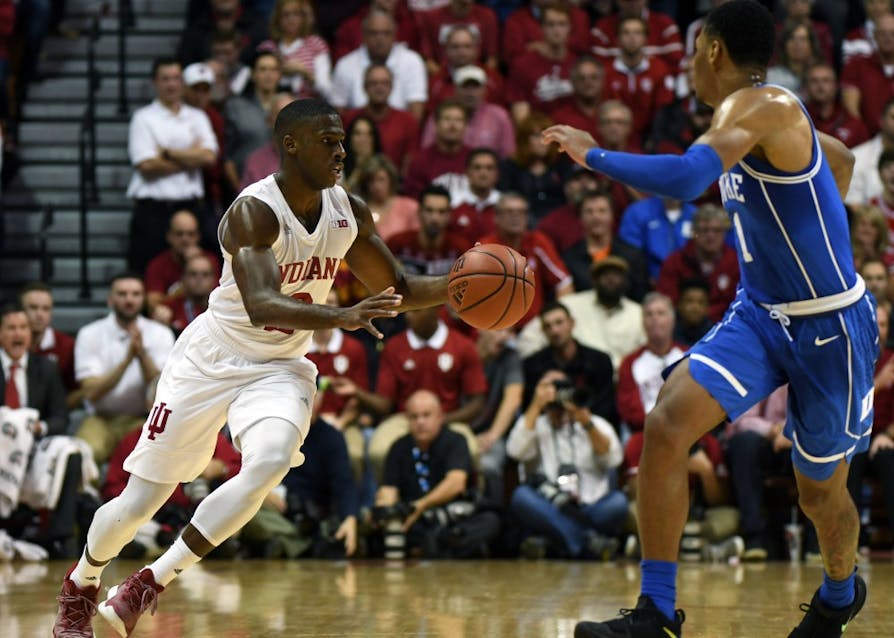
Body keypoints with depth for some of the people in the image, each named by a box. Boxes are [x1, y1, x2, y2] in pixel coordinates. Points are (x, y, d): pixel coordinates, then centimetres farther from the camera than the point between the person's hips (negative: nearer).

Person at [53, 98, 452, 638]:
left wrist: (458, 285, -10)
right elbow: (261, 306, -38)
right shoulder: (254, 211, -24)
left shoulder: (350, 214, -4)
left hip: (280, 367, 4)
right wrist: (345, 317, -52)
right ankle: (81, 584, 35)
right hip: (213, 358, -4)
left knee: (269, 464, -28)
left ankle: (151, 583, -14)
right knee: (139, 502, 1)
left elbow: (397, 290, 10)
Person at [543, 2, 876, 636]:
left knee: (820, 489, 10)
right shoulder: (759, 113, 7)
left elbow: (684, 179, -39)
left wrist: (593, 154, -28)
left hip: (830, 325, -8)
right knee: (668, 423, -15)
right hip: (761, 315, 8)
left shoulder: (760, 106, -21)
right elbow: (842, 159, 26)